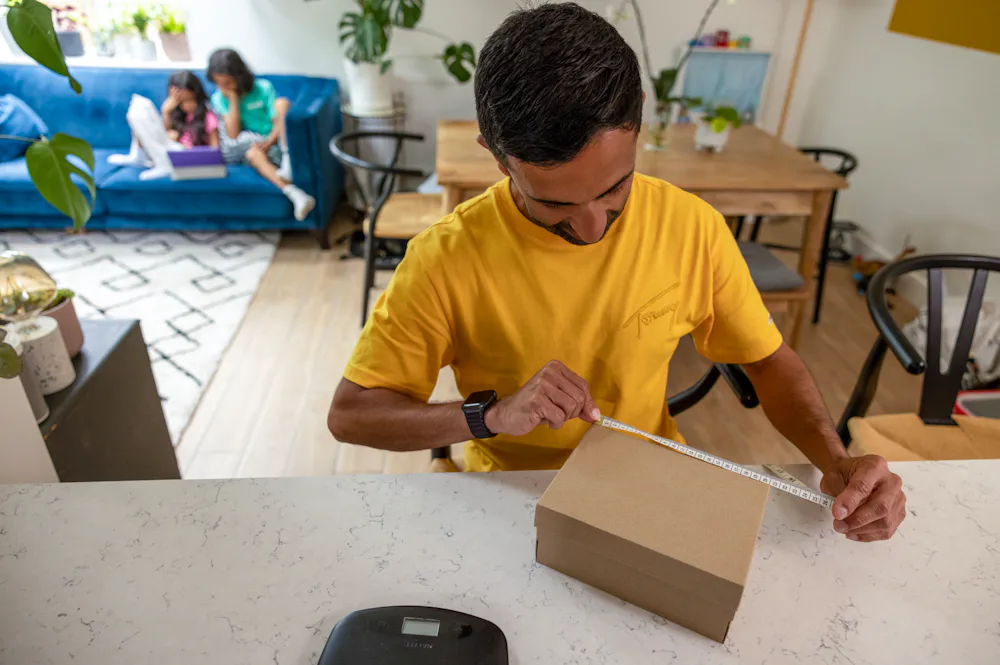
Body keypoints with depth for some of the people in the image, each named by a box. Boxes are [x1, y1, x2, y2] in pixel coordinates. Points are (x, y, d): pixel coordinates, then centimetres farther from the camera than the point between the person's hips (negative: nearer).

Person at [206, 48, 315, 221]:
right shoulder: (219, 99, 3)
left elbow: (278, 122, -7)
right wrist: (233, 100, -11)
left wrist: (269, 142, -26)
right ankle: (295, 194, -54)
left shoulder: (263, 88, -2)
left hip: (273, 143, -1)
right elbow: (233, 134, -9)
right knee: (253, 153, -37)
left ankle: (287, 159, -35)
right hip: (244, 148, 1)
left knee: (281, 102, -22)